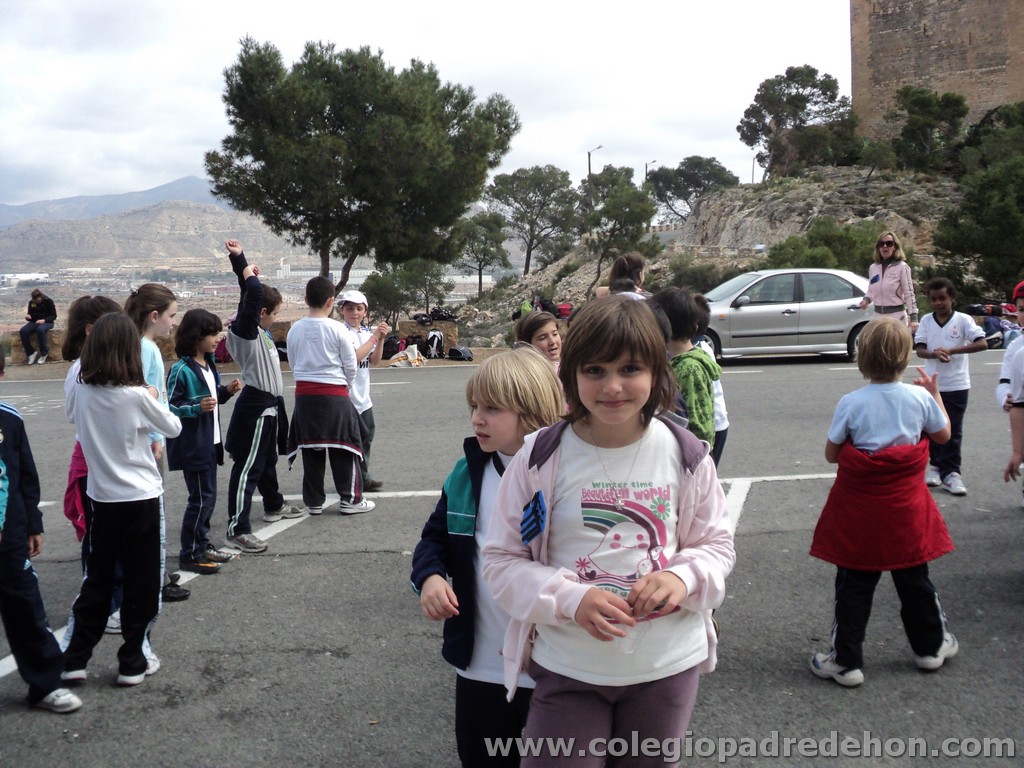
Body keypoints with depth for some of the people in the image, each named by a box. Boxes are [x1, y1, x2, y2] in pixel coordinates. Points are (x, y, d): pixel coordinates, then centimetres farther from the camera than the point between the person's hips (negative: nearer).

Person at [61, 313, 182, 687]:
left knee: (97, 580, 15)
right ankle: (133, 662, 14)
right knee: (141, 583, 7)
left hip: (101, 497, 5)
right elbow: (173, 428, -3)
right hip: (140, 498, -4)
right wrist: (154, 401, 12)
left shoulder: (82, 391, -4)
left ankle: (73, 659, 17)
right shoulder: (136, 395, -17)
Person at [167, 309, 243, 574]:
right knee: (201, 498, -3)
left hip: (209, 443, 9)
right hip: (192, 445, -9)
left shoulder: (208, 364, 9)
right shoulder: (181, 370, -18)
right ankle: (189, 555, 7)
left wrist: (227, 391, 4)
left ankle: (202, 545, 28)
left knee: (207, 497, 16)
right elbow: (170, 407, -19)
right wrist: (197, 408, -30)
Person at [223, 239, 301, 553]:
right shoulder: (246, 330, -17)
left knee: (268, 460, 27)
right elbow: (254, 293, -32)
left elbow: (251, 293, 18)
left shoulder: (259, 330, 8)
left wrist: (240, 260, 11)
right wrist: (246, 271, -14)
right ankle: (237, 530, -11)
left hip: (269, 404, 10)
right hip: (255, 406, -10)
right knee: (247, 468, -11)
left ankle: (274, 505, 46)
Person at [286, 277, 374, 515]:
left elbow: (293, 365, 11)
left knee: (311, 450, 10)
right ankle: (350, 499, 9)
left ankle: (313, 501, 15)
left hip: (304, 394, 4)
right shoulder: (337, 329, -9)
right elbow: (351, 368, -3)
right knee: (344, 448, 6)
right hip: (334, 395, -4)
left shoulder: (295, 330, 3)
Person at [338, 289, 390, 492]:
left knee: (366, 436, 16)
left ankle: (363, 479, 28)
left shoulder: (366, 332, 9)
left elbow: (374, 361, 7)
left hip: (363, 397, 8)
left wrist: (381, 339, -7)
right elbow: (353, 357, -23)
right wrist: (374, 337, -19)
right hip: (347, 396, -8)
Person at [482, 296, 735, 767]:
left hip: (668, 666, 2)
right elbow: (501, 560, -6)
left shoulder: (685, 456, -5)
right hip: (568, 671, -2)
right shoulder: (541, 458, -11)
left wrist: (683, 577, -17)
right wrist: (571, 599, -22)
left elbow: (717, 545, 6)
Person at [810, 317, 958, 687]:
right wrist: (935, 394, 22)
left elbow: (831, 454, -7)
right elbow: (943, 434, 11)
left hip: (858, 508, -2)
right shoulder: (919, 397, -8)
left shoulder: (851, 403, -15)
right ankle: (930, 646, 36)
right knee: (913, 578, 18)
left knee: (854, 584, 6)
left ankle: (846, 661, 11)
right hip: (906, 507, 3)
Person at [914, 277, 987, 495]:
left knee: (953, 432, 1)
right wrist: (934, 354, -26)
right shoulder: (926, 321, 2)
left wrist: (951, 350, -22)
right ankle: (935, 465, 25)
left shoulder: (963, 320, -6)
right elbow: (919, 349, -4)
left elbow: (982, 344, -15)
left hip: (956, 385, -3)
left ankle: (950, 473, 4)